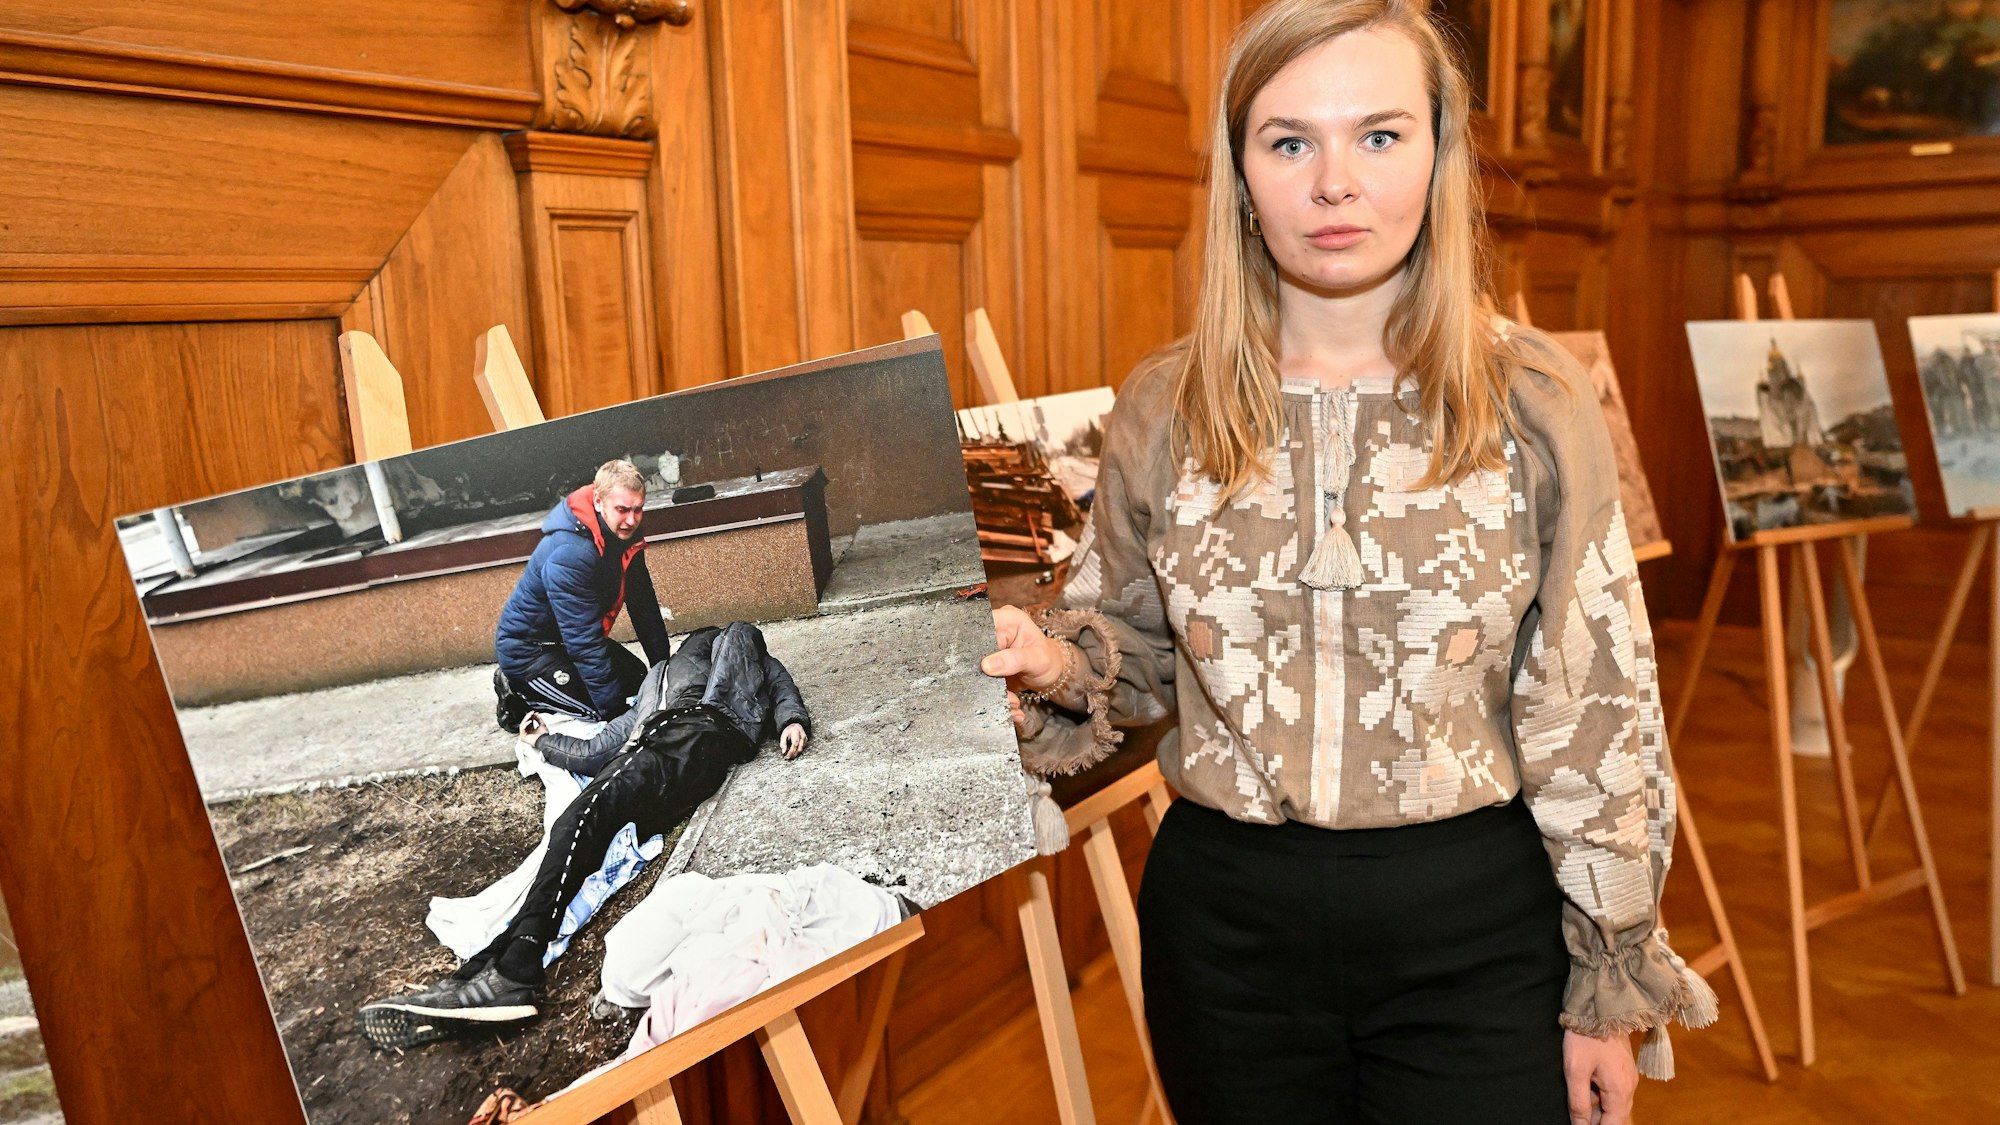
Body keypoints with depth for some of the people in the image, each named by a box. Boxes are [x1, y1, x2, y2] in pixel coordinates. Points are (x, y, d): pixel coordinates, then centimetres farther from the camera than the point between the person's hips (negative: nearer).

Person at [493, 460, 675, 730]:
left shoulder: (624, 535, -8)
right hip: (526, 649, -9)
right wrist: (614, 709, -29)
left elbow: (644, 604, 2)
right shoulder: (569, 555, -35)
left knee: (638, 681, 11)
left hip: (566, 638, 9)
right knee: (604, 707, -17)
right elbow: (584, 643, -33)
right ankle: (517, 695, 2)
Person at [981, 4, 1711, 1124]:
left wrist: (1611, 989, 0)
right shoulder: (1164, 408, -3)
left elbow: (1598, 718, -3)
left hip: (1475, 924, -1)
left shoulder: (1533, 401, -7)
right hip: (1225, 917, 2)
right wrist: (1057, 662, -13)